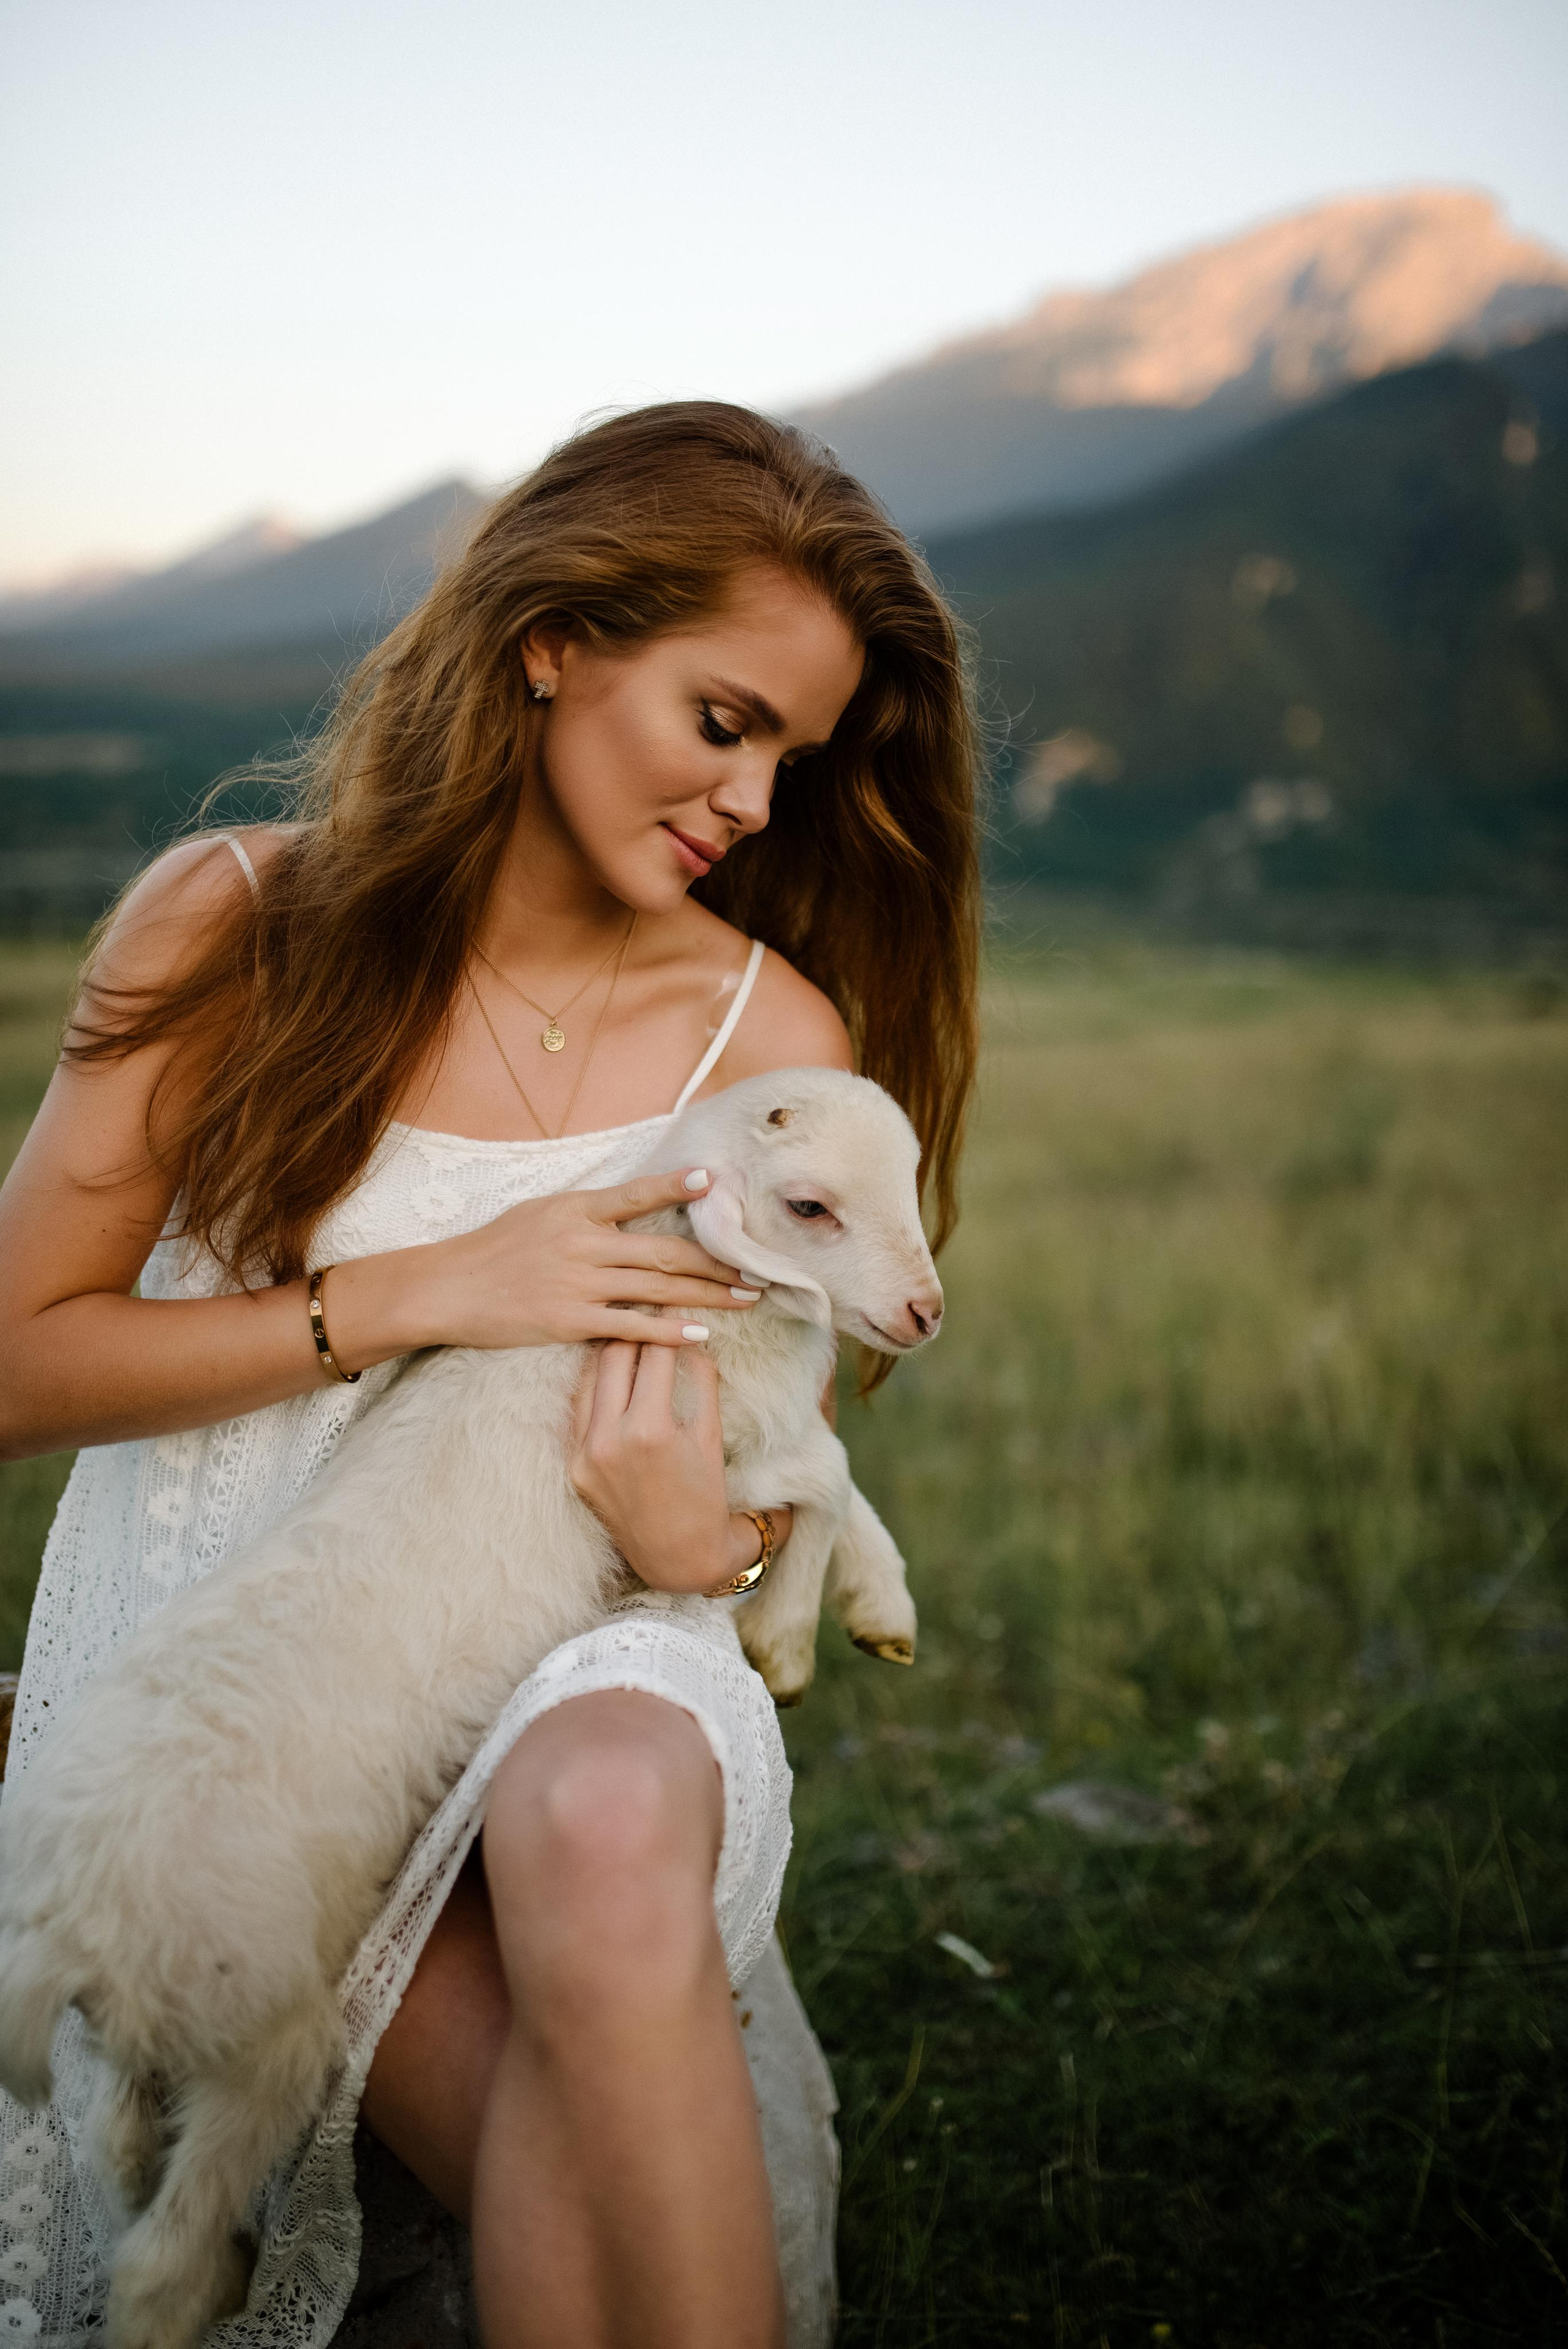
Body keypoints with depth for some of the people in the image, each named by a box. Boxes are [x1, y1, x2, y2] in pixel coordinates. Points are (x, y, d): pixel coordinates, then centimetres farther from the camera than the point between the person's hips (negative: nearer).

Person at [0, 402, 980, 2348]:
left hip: (565, 1669, 2)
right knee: (616, 2181, -28)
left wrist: (715, 1540, -18)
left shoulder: (775, 1036, -1)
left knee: (609, 1814, -37)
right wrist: (420, 1292, -15)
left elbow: (758, 1471, 8)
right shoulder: (241, 924, -3)